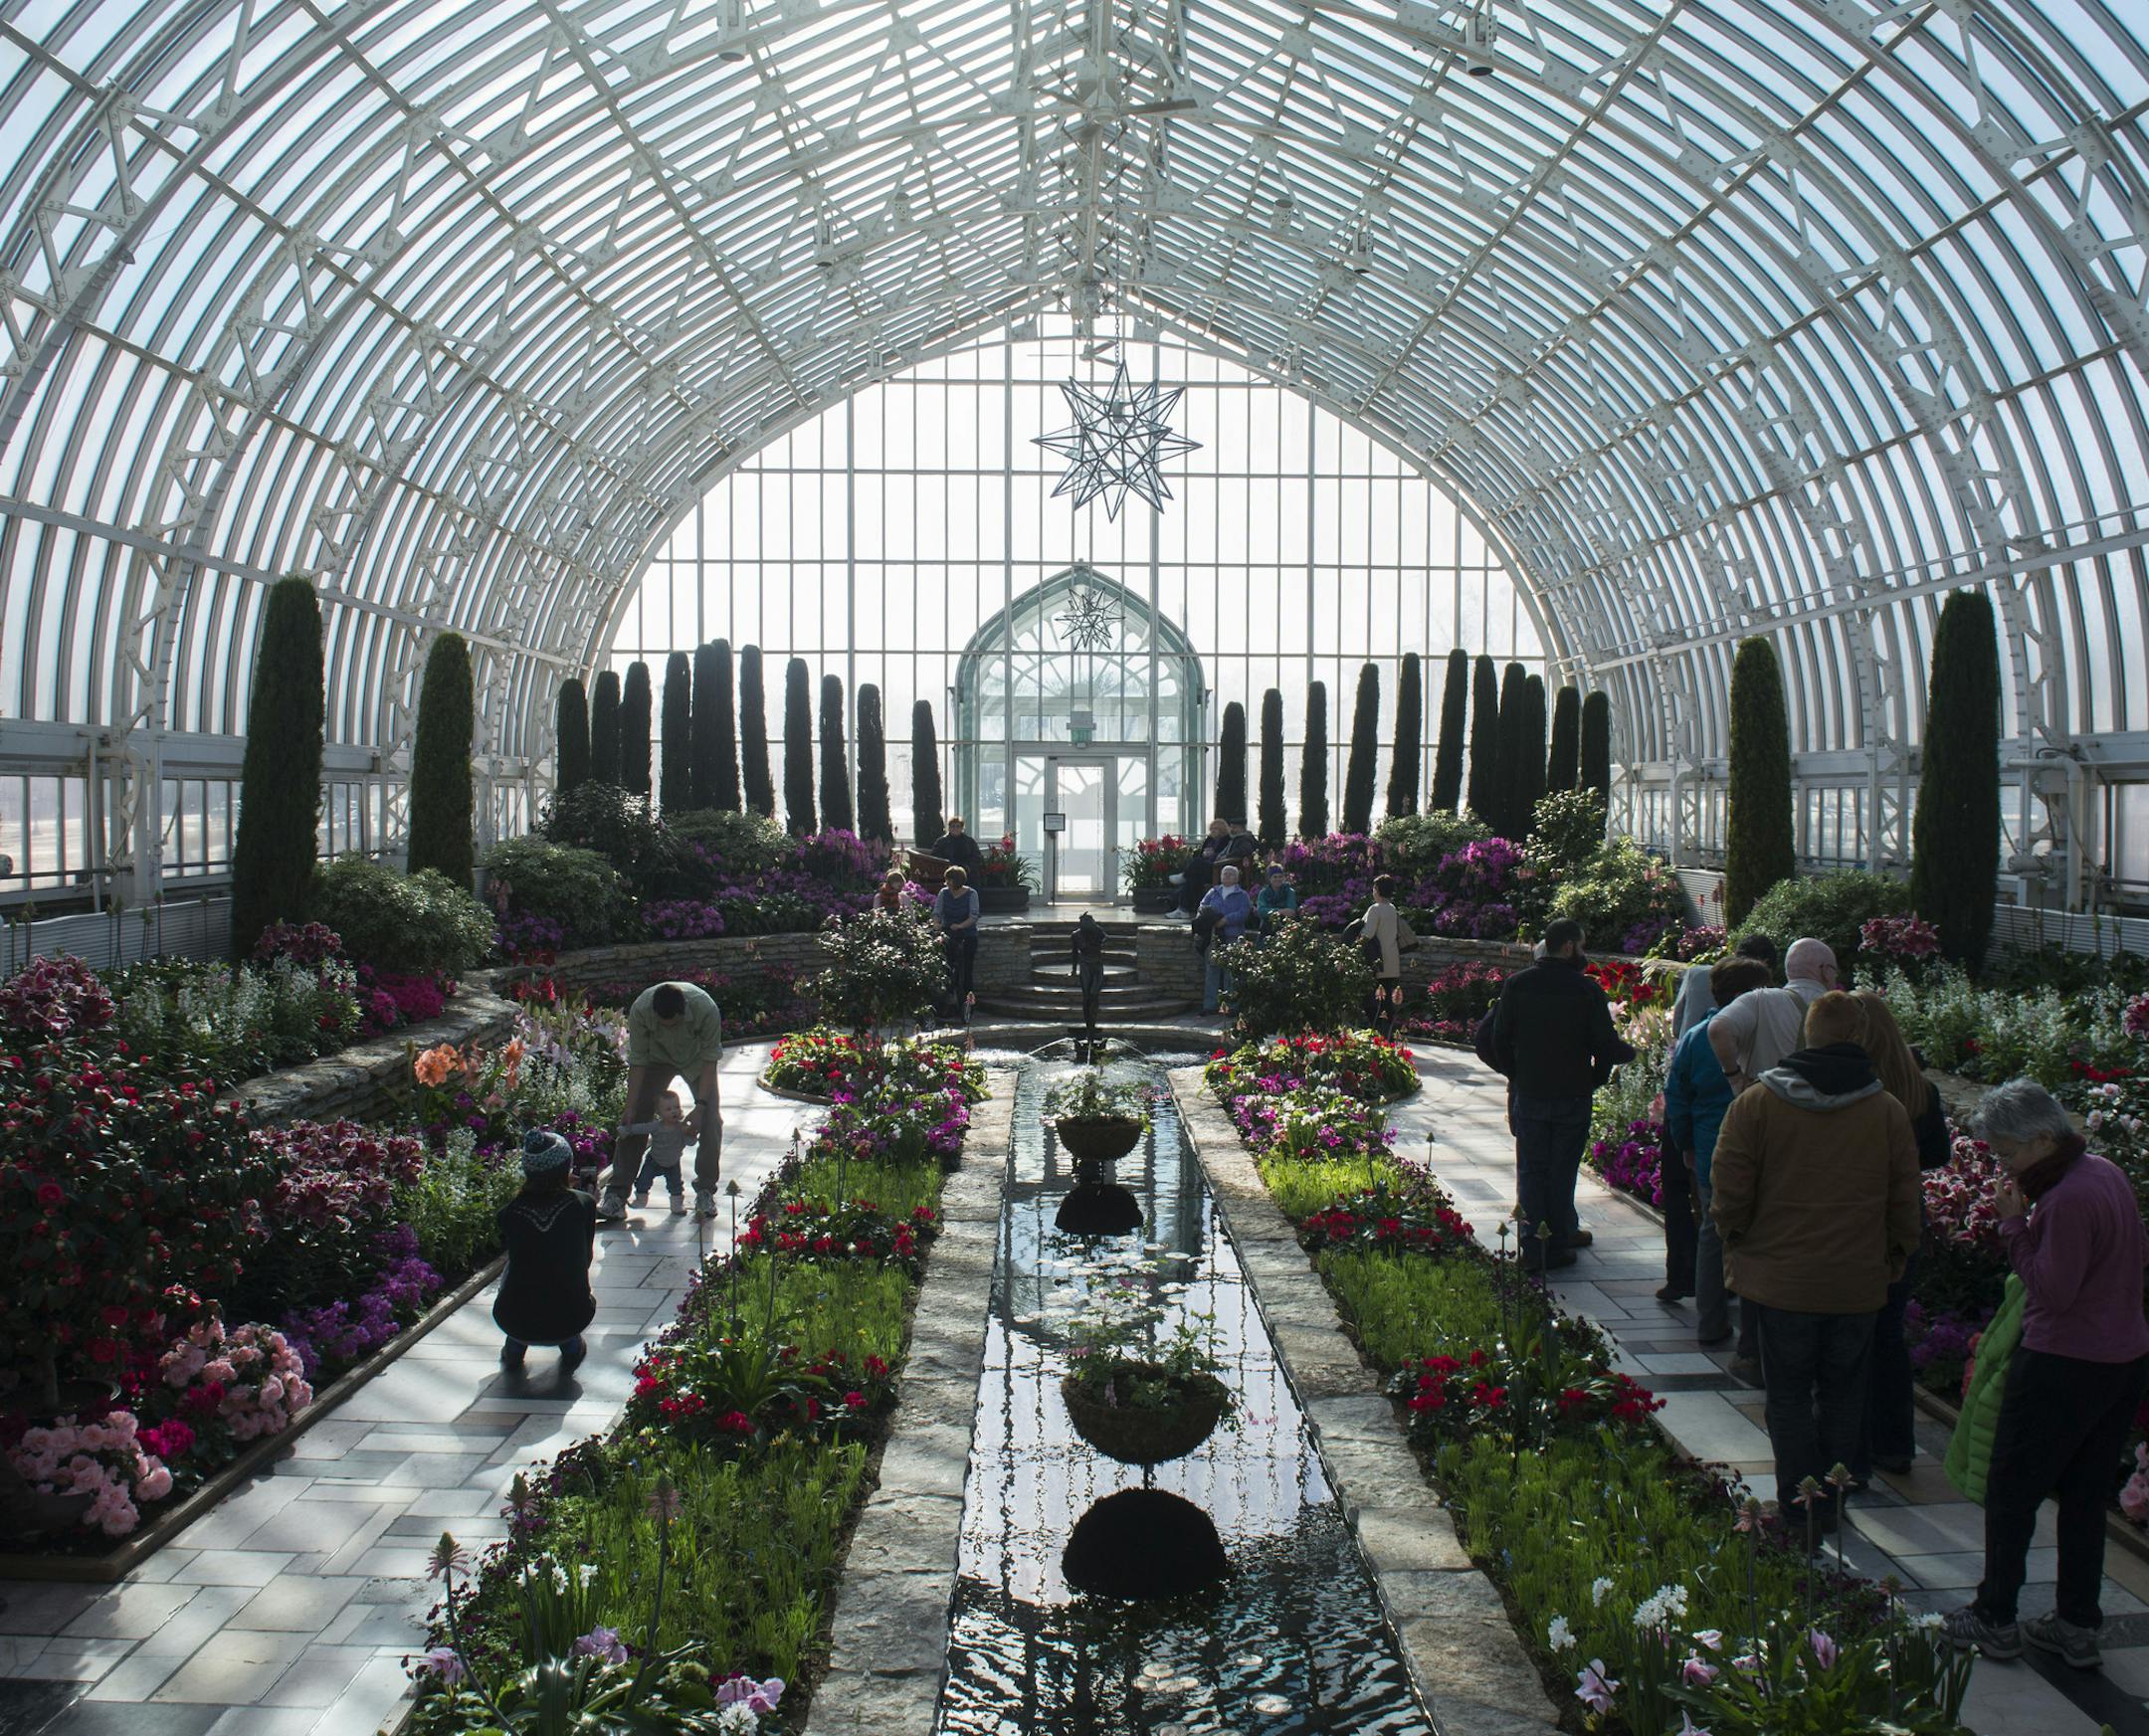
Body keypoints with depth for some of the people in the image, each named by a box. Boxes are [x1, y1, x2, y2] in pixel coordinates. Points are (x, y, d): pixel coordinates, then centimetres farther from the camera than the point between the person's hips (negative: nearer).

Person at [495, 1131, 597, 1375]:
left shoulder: (510, 1212, -7)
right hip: (569, 1320, 0)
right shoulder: (583, 1204, -8)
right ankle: (570, 1348, 24)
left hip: (515, 1323, 1)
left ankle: (513, 1350, 32)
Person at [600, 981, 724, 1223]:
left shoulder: (706, 1009, -38)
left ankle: (705, 1193, 1)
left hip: (697, 1059, -1)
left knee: (711, 1121, -14)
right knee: (634, 1122, -8)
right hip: (658, 1058, 1)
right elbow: (637, 1062, -23)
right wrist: (630, 1109, -23)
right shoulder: (640, 1010, -34)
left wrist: (700, 1106, -30)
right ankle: (615, 1196, -6)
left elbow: (710, 1059, -26)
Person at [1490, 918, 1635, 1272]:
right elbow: (1605, 1045, -9)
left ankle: (1532, 1250, 4)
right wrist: (1595, 1080, 10)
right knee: (1562, 1173, 8)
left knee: (1531, 1172, 7)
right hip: (1573, 1096, -2)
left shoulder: (1516, 985, -2)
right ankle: (1558, 1246, 12)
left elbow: (1500, 1040, 1)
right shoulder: (1587, 989, -9)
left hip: (1528, 1094, 2)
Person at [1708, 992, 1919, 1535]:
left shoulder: (1755, 1103, -10)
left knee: (1789, 1394, 10)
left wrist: (1737, 1246, 9)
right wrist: (1893, 1261, 17)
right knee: (1842, 1393, 16)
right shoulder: (1889, 1112, -5)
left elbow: (1729, 1191, -8)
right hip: (1859, 1284, 2)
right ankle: (1831, 1505, 22)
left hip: (1779, 1280, -1)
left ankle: (1799, 1508, 11)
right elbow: (1904, 1206, 2)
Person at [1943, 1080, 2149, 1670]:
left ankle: (1994, 1620, 15)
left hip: (2063, 1366, -9)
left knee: (2011, 1493, 6)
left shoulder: (2068, 1200, -24)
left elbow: (2053, 1290, -21)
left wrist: (2015, 1225, -16)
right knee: (2086, 1497, 16)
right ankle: (2078, 1627, 23)